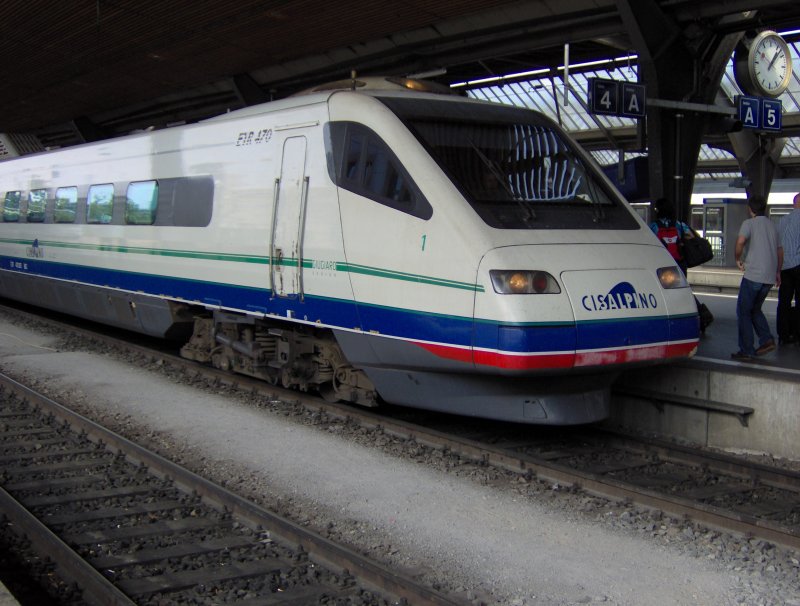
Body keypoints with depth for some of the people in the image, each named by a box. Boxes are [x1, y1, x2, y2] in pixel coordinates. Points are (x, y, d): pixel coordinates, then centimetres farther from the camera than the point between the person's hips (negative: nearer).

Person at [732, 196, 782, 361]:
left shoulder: (749, 223, -3)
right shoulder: (772, 225, 16)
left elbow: (740, 241, -22)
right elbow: (780, 251, 21)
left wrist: (738, 259, -6)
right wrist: (777, 272, 30)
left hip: (753, 274, -6)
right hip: (769, 276, 6)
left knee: (743, 311, 2)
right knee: (755, 309, 21)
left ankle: (747, 350, -1)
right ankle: (767, 339, 4)